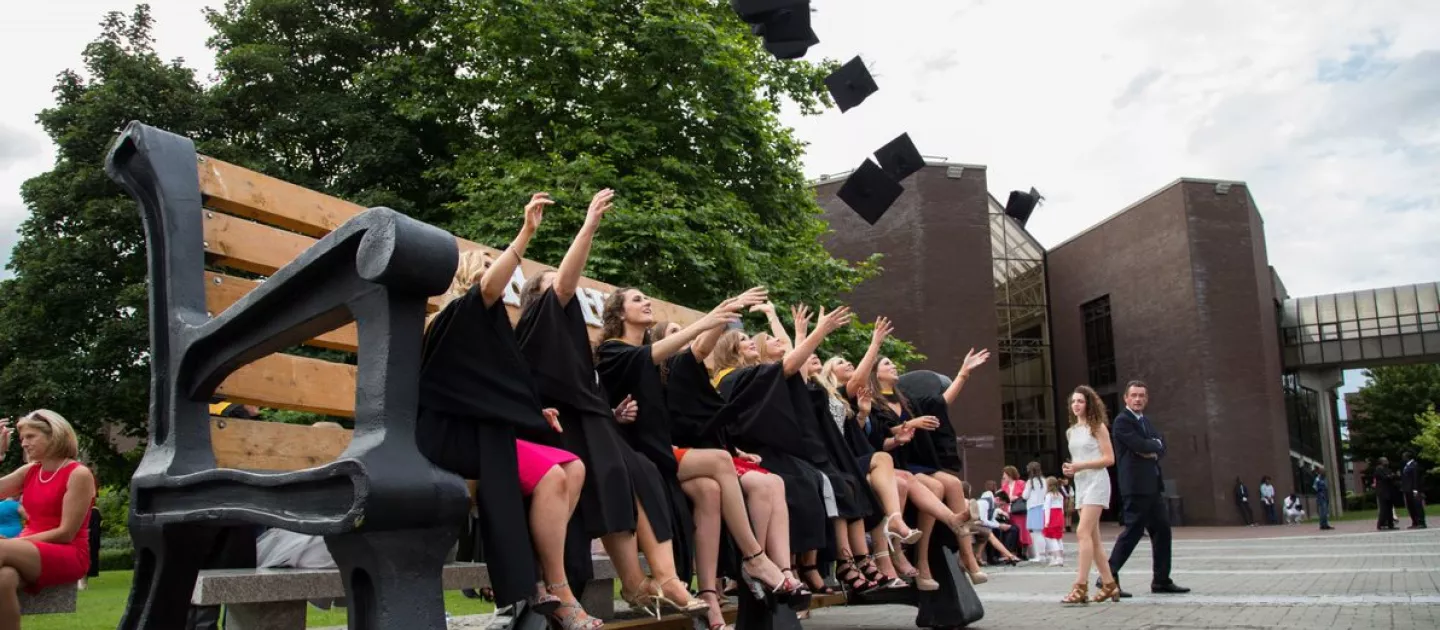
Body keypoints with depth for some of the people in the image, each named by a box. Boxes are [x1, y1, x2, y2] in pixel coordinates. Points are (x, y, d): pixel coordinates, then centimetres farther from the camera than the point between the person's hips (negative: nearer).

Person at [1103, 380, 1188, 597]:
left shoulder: (1146, 421, 19)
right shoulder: (1122, 421, -9)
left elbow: (1161, 447, 11)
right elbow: (1140, 445, -20)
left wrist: (1152, 450, -10)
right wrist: (1155, 444, -1)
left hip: (1152, 485, 9)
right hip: (1136, 485, -9)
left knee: (1162, 530, 10)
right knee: (1133, 530, -10)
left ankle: (1161, 580, 18)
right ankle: (1109, 577, -6)